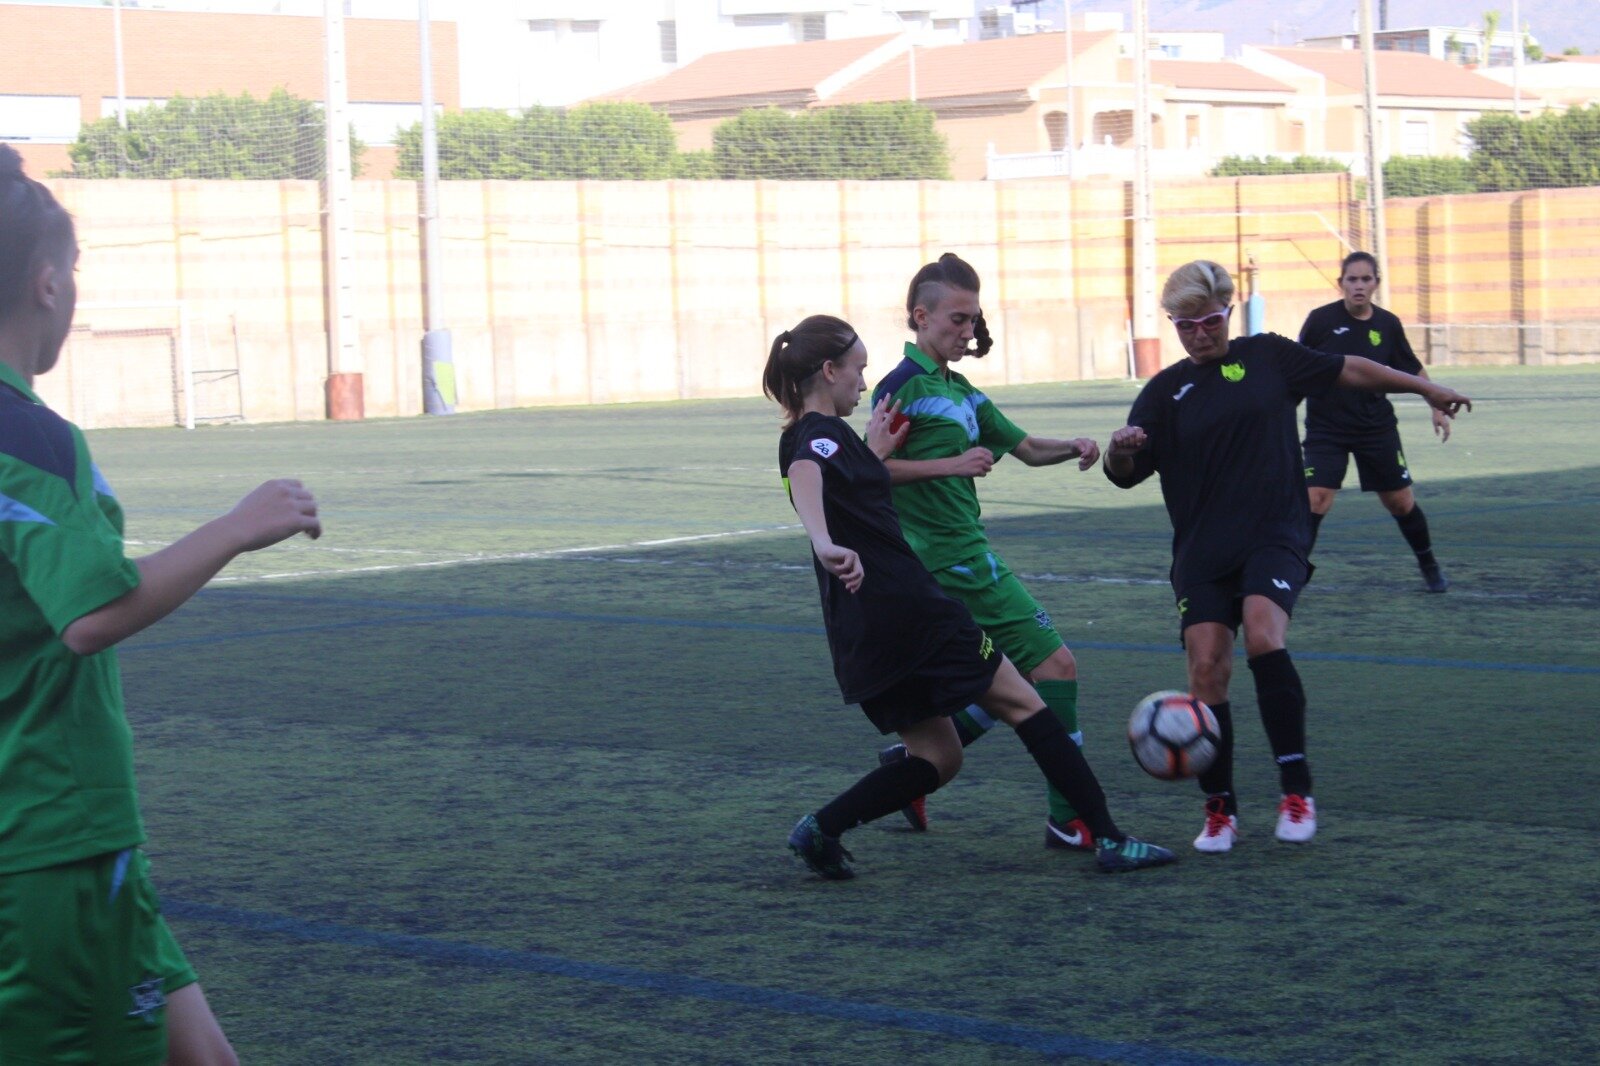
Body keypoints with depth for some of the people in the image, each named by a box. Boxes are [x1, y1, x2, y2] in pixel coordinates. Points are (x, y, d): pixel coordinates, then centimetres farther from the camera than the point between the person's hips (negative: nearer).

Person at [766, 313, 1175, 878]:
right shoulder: (822, 433, -12)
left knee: (936, 757, 13)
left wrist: (874, 453, 26)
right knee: (1021, 702, 0)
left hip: (862, 635, 10)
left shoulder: (805, 437, 16)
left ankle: (821, 827, -1)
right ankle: (1108, 838, 0)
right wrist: (826, 545, -54)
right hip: (909, 612, -9)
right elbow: (805, 474, -37)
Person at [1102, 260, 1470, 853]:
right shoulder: (1166, 391, 8)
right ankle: (1219, 809, 5)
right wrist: (1120, 449, -21)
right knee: (1207, 670, -10)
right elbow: (1125, 475, 2)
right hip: (1202, 549, 2)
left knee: (1264, 638, -26)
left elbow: (1349, 371, 19)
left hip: (1273, 536, -2)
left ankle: (1297, 789, -19)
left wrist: (1425, 388, 22)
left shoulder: (1268, 357, 8)